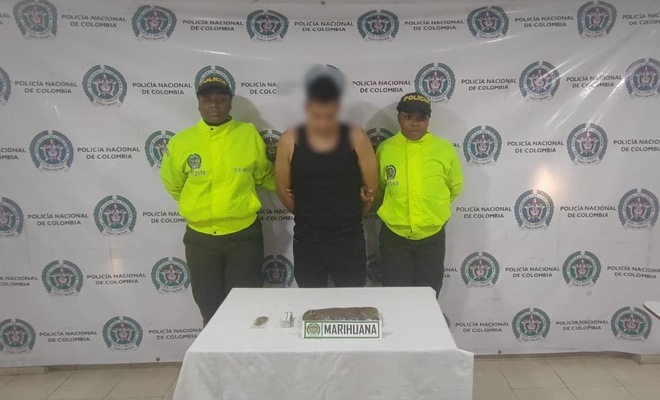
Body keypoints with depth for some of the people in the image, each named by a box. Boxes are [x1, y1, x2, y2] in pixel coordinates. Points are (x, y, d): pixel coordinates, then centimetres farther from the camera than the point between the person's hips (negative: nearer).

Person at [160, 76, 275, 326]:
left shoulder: (249, 134, -4)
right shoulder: (181, 142, -3)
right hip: (200, 238, 1)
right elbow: (173, 184, 14)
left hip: (244, 235, -1)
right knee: (210, 310, 15)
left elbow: (265, 177, 12)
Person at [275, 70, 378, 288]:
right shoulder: (289, 141, -7)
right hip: (306, 241, 1)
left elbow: (371, 188, 1)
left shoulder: (356, 138, -8)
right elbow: (283, 190, 3)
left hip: (349, 240, 0)